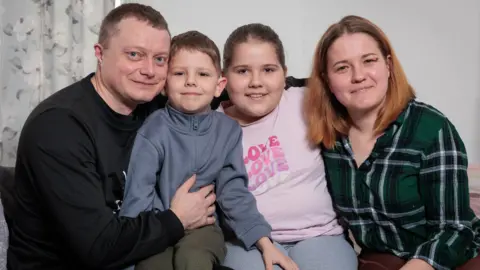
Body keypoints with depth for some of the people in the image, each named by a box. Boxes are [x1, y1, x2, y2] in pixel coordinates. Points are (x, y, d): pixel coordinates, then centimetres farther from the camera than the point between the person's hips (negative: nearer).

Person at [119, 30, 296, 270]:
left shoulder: (228, 130, -1)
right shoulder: (153, 130, -11)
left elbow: (234, 192, 0)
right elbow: (137, 201, -12)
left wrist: (266, 243, -8)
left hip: (201, 225, 1)